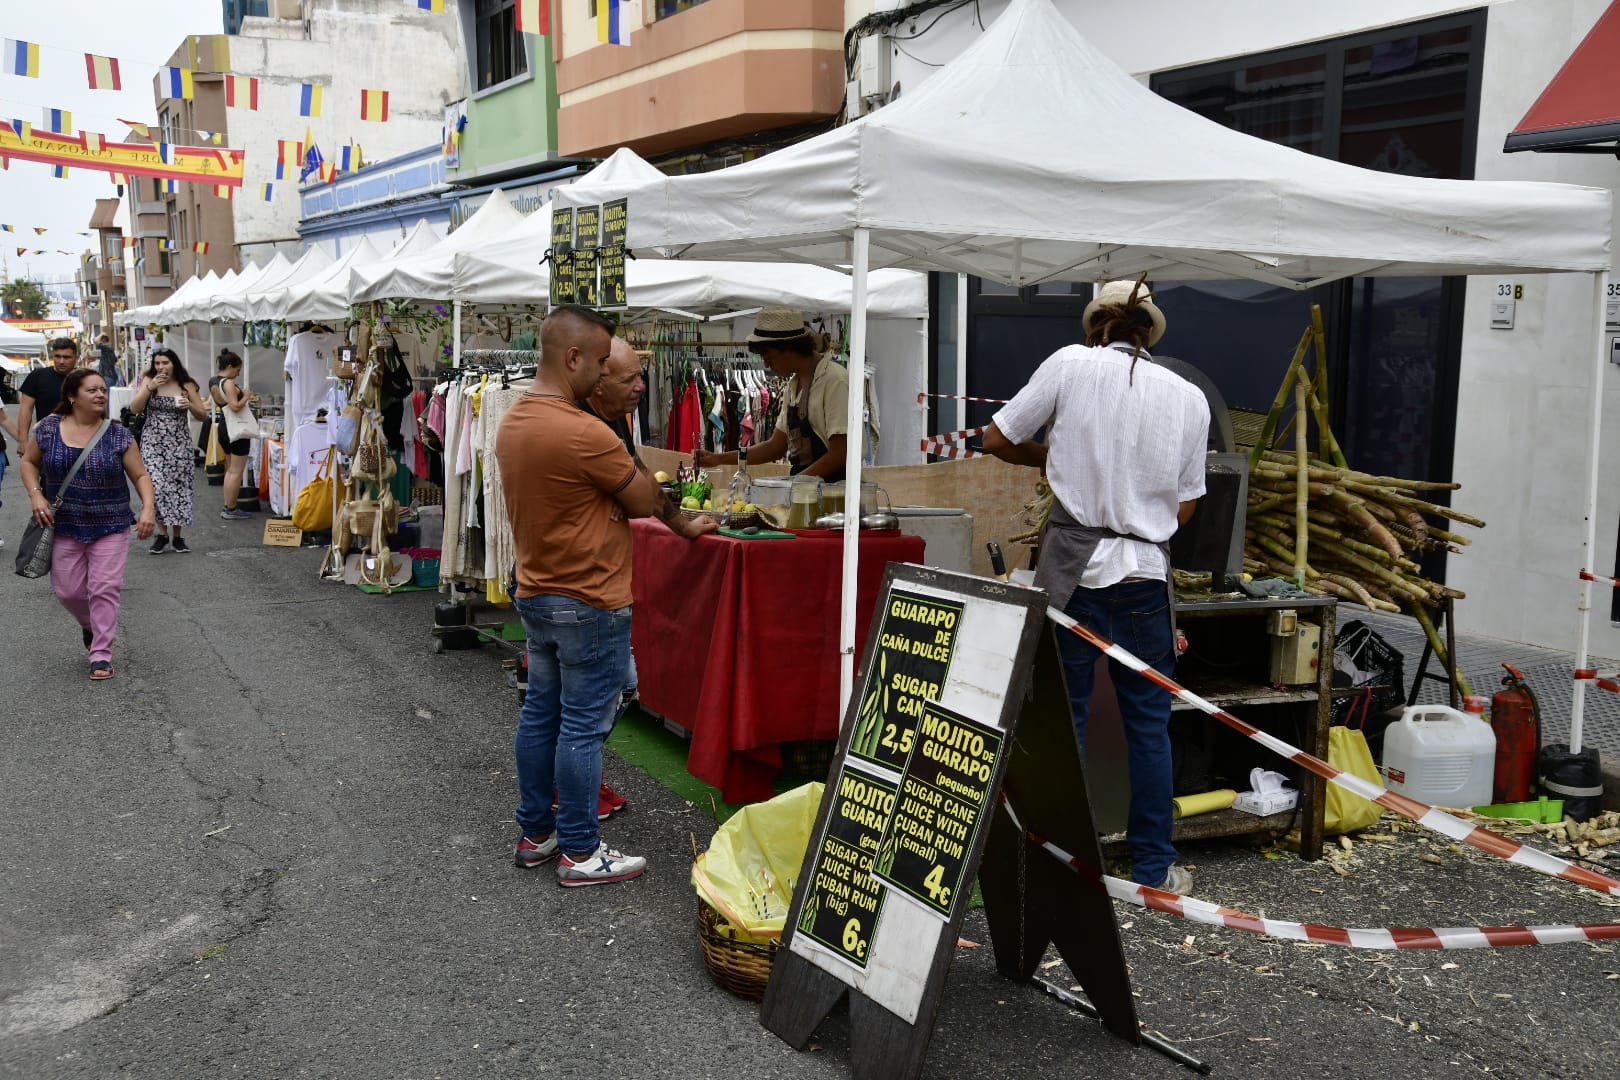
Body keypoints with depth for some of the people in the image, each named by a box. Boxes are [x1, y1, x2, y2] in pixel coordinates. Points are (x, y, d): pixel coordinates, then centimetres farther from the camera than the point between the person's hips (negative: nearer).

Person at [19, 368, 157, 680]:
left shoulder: (119, 435, -6)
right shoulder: (48, 429, -2)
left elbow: (140, 475, -3)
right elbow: (29, 461, 11)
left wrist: (148, 507, -19)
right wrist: (36, 495, -5)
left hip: (110, 527, -1)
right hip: (64, 526, 2)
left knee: (105, 588, -5)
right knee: (67, 590, 7)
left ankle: (101, 653, 5)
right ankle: (90, 626, 38)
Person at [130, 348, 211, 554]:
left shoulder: (187, 385, 1)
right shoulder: (148, 381, 2)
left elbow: (203, 415, 5)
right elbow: (134, 409, -5)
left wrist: (190, 405, -15)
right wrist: (149, 387, -15)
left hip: (179, 443, 1)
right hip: (153, 442, 0)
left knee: (178, 487, 2)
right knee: (156, 485, -13)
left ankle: (177, 535, 15)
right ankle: (162, 533, 0)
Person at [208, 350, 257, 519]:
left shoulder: (213, 382, 11)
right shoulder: (228, 383, -18)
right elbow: (235, 406, -27)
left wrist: (241, 395, 16)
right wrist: (245, 397, -11)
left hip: (224, 427, 10)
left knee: (230, 470, 18)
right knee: (237, 472, -3)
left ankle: (227, 507, 20)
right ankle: (231, 510, -1)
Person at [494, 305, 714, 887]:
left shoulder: (511, 423, 5)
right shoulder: (585, 434, -24)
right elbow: (646, 500, -13)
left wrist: (611, 496, 7)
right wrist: (632, 464, 4)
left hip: (535, 594, 9)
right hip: (589, 604, -9)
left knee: (539, 714, 16)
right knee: (583, 727, 0)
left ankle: (535, 833, 27)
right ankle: (580, 852, 10)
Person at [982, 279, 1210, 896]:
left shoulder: (1071, 364, -1)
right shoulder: (1189, 397, 6)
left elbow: (997, 439, 4)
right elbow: (1186, 506, 9)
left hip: (1073, 566, -2)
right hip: (1145, 572, 2)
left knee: (1063, 717, 7)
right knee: (1148, 723, 11)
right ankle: (1155, 868, 20)